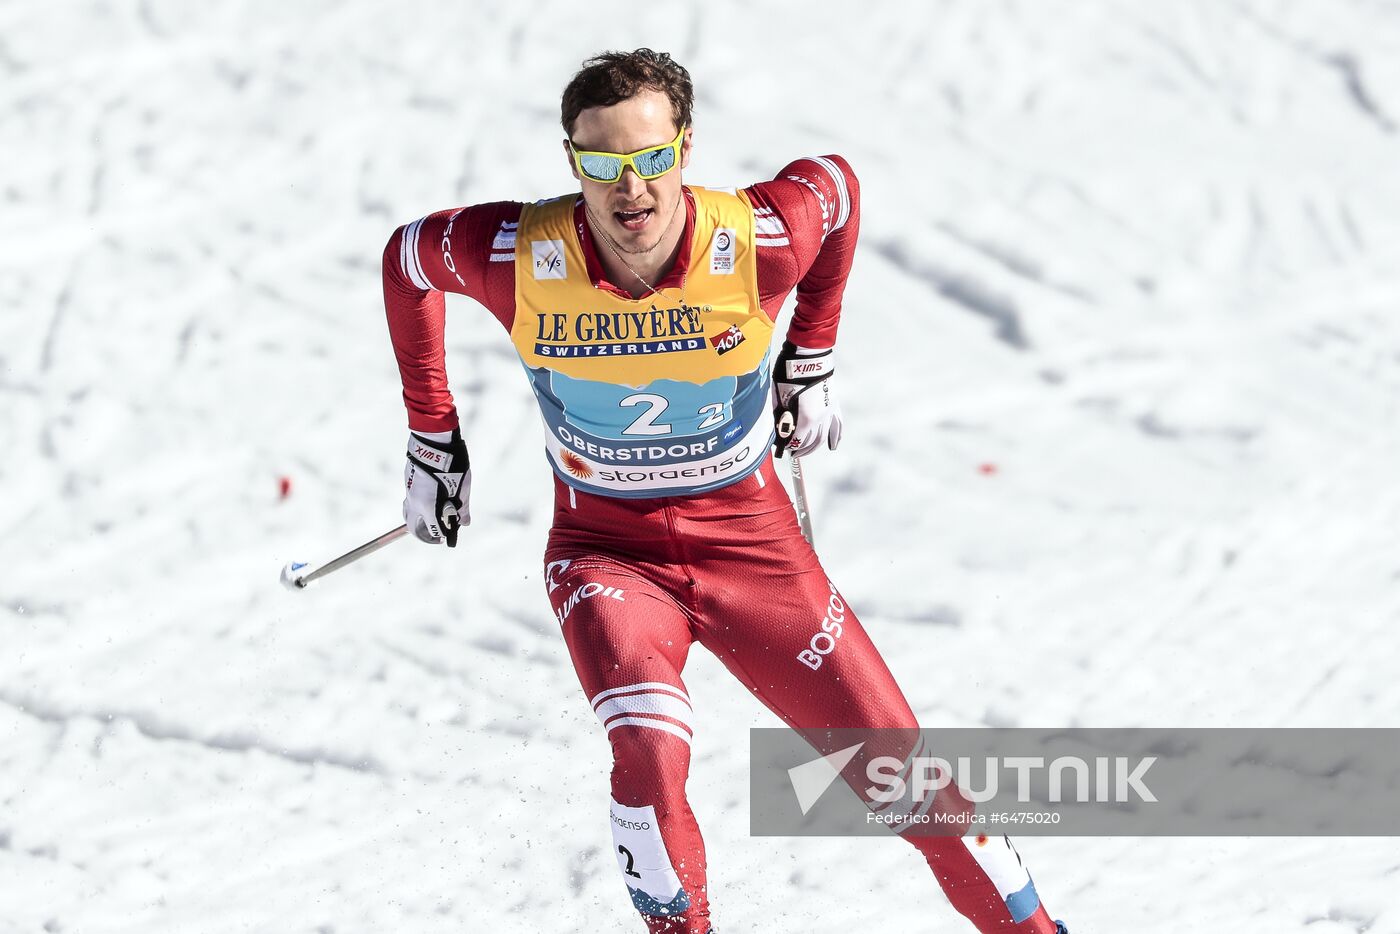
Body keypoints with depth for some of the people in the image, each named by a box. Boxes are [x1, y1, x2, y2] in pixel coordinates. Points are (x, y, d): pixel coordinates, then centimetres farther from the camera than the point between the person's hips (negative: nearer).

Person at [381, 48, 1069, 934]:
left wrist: (811, 366, 11)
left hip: (748, 538, 1)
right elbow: (407, 258, 1)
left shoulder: (756, 240, -21)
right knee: (649, 753, -30)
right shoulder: (522, 256, -21)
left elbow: (836, 183, 2)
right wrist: (432, 441, 7)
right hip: (606, 550, -1)